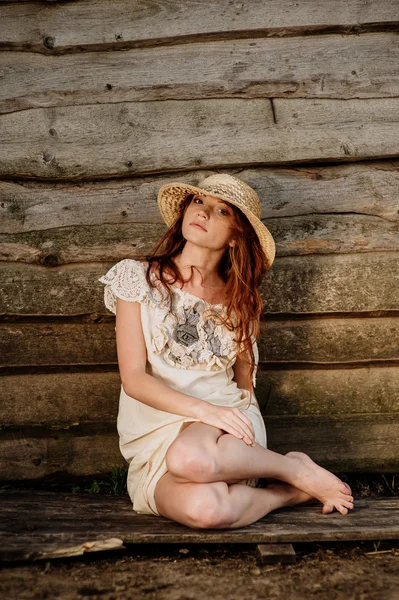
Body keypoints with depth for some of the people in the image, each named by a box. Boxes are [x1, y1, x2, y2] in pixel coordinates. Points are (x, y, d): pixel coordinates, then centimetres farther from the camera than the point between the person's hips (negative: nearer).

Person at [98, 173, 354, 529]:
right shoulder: (138, 277, 4)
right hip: (155, 441, -1)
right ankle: (291, 493, -7)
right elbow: (133, 378, -5)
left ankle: (296, 471, -12)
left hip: (225, 425, 1)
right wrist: (202, 408, -19)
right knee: (204, 508, -36)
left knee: (190, 458, -38)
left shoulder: (239, 300, 12)